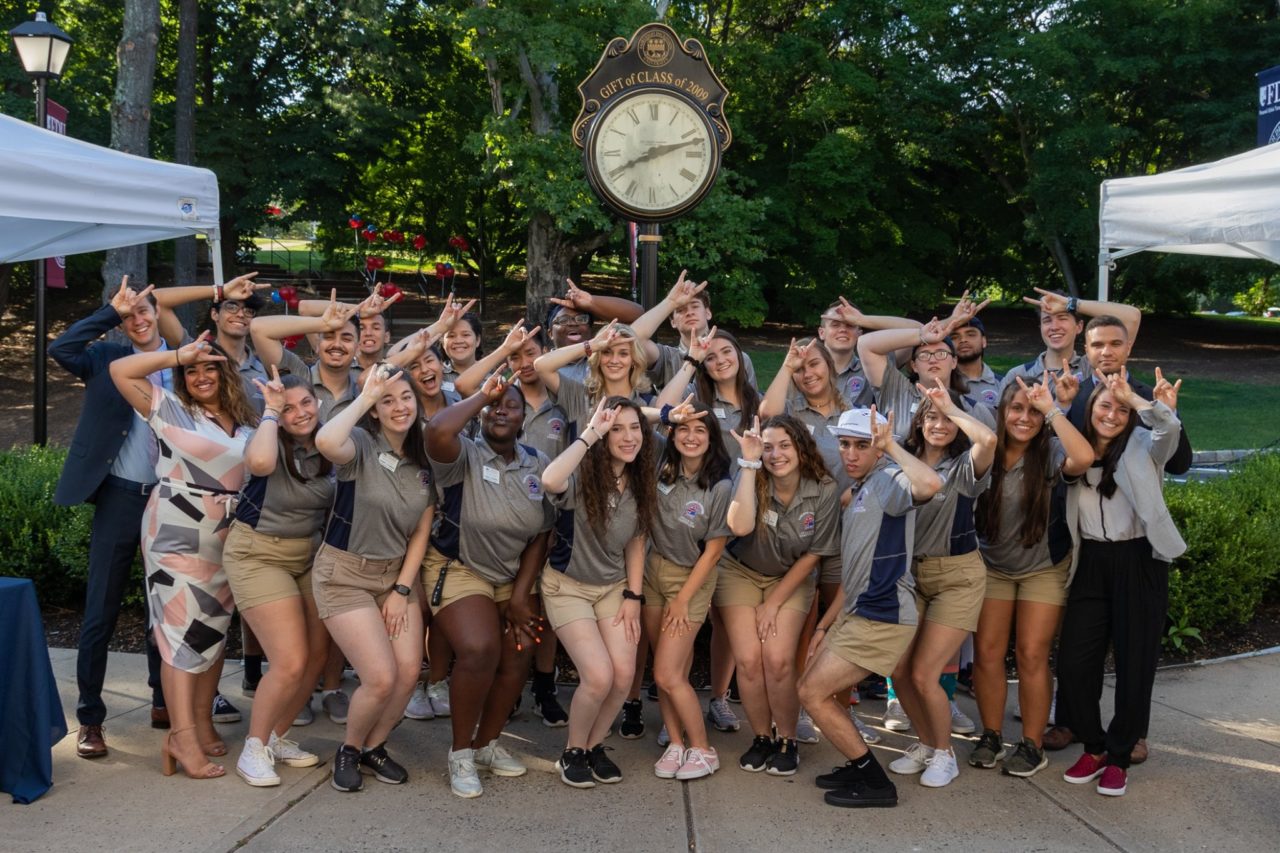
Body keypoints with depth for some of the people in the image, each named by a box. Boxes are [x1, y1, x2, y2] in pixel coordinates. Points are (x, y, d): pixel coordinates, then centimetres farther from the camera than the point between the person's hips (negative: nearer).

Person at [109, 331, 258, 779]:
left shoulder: (245, 423, 11)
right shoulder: (170, 409, -2)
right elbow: (120, 370, -9)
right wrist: (179, 355, -11)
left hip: (227, 542, 6)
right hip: (177, 538, -6)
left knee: (215, 630, 10)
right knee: (182, 631, -8)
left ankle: (202, 722, 19)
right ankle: (182, 736, -10)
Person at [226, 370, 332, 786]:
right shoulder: (272, 443, -19)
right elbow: (259, 462, -43)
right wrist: (270, 411, -31)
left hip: (309, 555, 6)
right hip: (259, 555, -6)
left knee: (317, 657, 5)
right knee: (291, 663, -14)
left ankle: (277, 737, 26)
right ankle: (254, 748, 6)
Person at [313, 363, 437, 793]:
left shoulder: (424, 461, 2)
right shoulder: (361, 444, -16)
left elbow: (421, 532, 6)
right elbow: (325, 442, -42)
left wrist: (402, 589, -2)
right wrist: (364, 398, -31)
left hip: (397, 573, 6)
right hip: (345, 575, -6)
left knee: (409, 673, -5)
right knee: (381, 678, -13)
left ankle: (373, 746, 22)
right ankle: (348, 750, 16)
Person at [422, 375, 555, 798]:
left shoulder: (538, 464, -1)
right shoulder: (464, 456, -16)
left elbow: (540, 535, 2)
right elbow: (438, 431, -41)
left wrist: (521, 594, -2)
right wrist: (482, 395, -25)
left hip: (514, 576, 6)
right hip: (458, 569, -5)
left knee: (519, 654, -3)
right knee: (479, 650, -24)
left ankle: (487, 743, 21)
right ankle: (461, 752, -3)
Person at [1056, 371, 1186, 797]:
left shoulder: (1143, 447, -1)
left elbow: (1168, 429, -23)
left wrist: (1135, 399, -35)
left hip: (1138, 562, -2)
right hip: (1090, 564, 3)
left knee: (1135, 663, 3)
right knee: (1073, 661, -2)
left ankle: (1119, 757, 19)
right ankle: (1093, 748, 19)